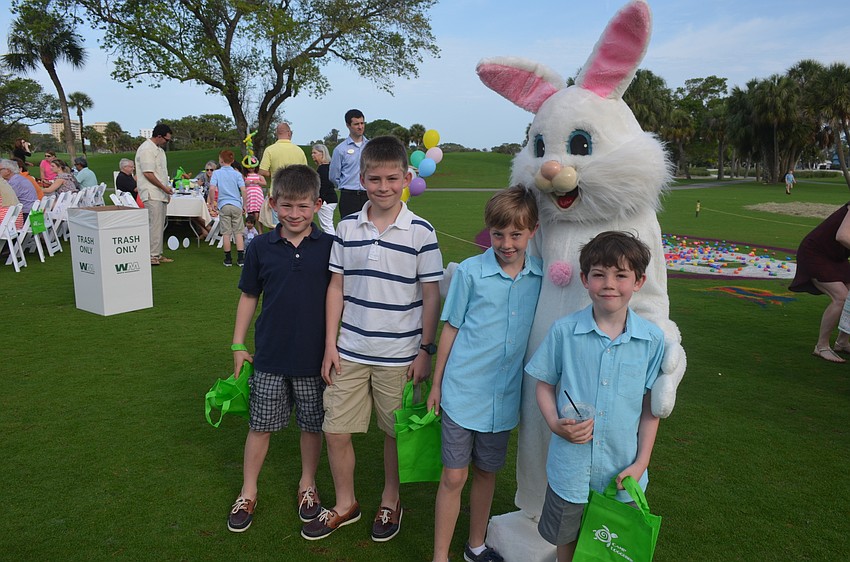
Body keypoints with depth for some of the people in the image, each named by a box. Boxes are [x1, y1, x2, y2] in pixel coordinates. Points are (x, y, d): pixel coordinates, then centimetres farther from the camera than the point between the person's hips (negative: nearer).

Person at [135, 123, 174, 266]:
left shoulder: (159, 149, 19)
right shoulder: (146, 149, -13)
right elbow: (148, 173, -18)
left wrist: (167, 191, 18)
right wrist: (164, 188, -14)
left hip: (161, 194, 10)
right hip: (152, 194, -10)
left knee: (160, 225, 11)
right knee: (154, 224, -10)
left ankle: (157, 254, 17)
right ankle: (151, 255, -5)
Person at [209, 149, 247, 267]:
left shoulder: (216, 173, 0)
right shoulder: (237, 174, 3)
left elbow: (212, 188, -11)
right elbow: (243, 189, -5)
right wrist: (245, 204, 4)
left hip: (223, 205, -1)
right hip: (236, 205, 1)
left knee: (226, 233, 4)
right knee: (238, 232, 5)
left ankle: (228, 259, 8)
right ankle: (241, 258, 0)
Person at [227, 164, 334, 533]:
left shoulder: (330, 247, -6)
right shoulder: (260, 247, -3)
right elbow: (249, 297, 7)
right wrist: (238, 345, 8)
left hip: (315, 357, 0)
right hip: (270, 356, 1)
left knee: (313, 425, 14)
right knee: (260, 425, 12)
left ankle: (307, 485, 37)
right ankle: (248, 492, 32)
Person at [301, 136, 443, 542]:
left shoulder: (421, 232, -8)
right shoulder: (347, 228, 1)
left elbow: (431, 296, -4)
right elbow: (336, 287, 6)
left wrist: (425, 350, -5)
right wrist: (329, 345, 4)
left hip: (399, 356, -3)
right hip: (349, 353, 3)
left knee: (396, 433, 12)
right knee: (336, 431, 9)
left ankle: (390, 502, 37)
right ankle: (345, 505, 33)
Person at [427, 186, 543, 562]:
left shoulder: (541, 275, -2)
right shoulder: (470, 271, -9)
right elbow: (451, 329, -2)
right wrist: (436, 384, 2)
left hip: (504, 394, 3)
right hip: (462, 391, -3)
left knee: (486, 472, 18)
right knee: (454, 476, 4)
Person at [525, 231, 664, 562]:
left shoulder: (653, 339, -8)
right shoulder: (564, 331, -10)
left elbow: (651, 405, -1)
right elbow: (545, 384, 0)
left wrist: (641, 462, -3)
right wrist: (555, 423, -17)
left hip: (622, 470, 1)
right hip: (570, 464, 0)